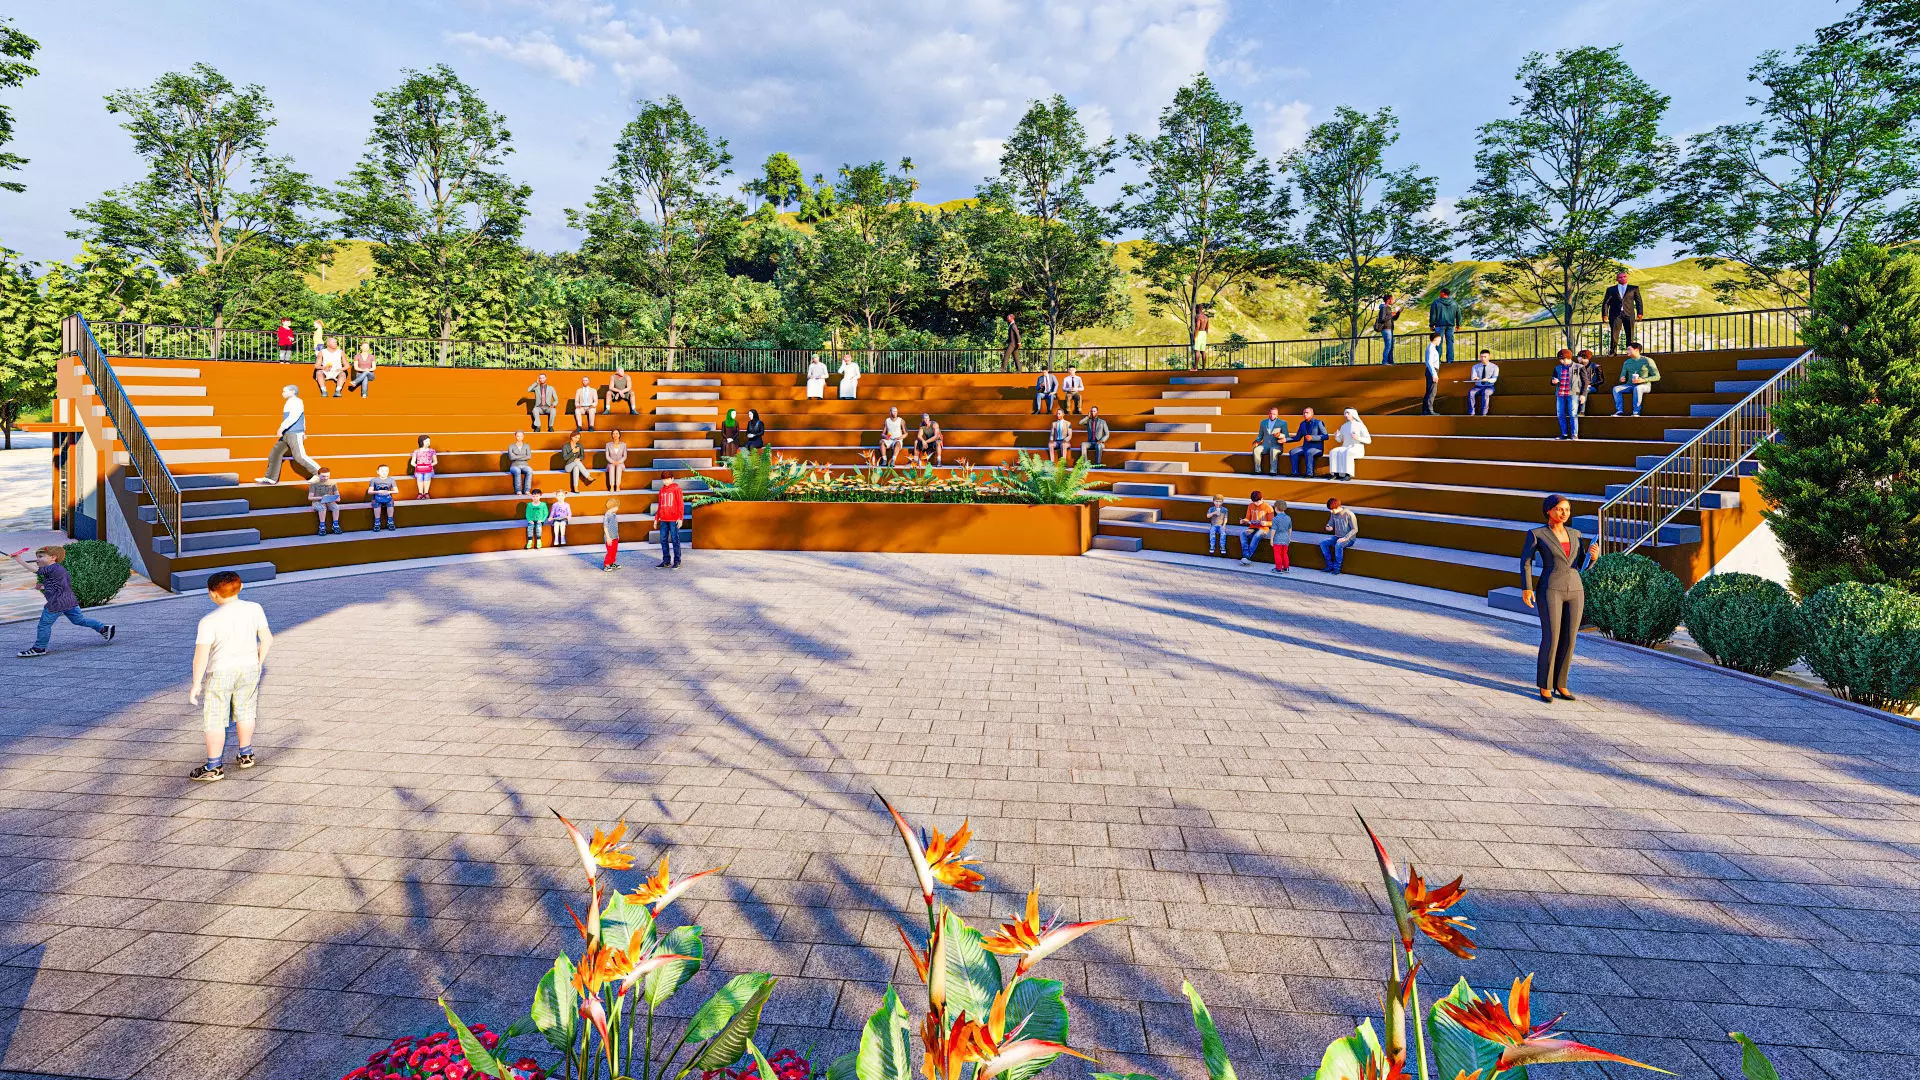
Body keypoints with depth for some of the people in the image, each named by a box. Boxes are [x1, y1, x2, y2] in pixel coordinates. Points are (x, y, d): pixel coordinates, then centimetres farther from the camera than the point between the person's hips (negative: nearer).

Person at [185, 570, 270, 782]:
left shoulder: (209, 621, -19)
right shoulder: (254, 609, -5)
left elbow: (201, 656, -17)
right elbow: (267, 639, 1)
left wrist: (196, 684, -7)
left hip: (220, 673, -5)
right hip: (249, 669, 5)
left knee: (214, 720, 7)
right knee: (245, 713, 20)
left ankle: (214, 767, 12)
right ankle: (245, 755, 34)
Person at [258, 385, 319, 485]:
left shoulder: (297, 402, -11)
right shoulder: (290, 403, 20)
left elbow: (293, 417, -24)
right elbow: (303, 418, 27)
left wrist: (282, 427, -30)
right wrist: (303, 431, 32)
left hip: (295, 434, -10)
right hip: (286, 434, 10)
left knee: (299, 456, -12)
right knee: (275, 453, 5)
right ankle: (271, 478, 5)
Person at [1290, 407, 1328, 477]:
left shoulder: (1318, 423, -5)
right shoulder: (1302, 424, 14)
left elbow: (1325, 436, -10)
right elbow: (1297, 437, 19)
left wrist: (1312, 437, -22)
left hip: (1317, 448, -6)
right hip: (1305, 447, 6)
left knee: (1308, 452, -37)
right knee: (1293, 451, -19)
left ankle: (1309, 473, -33)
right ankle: (1295, 472, -20)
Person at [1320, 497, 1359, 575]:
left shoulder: (1349, 514, -17)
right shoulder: (1333, 514, 1)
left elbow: (1355, 529, -15)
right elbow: (1330, 524, 17)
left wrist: (1345, 538, -25)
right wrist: (1329, 527, -10)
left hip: (1349, 539, -7)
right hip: (1337, 537, 7)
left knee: (1338, 545, -37)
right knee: (1323, 543, -16)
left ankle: (1337, 568, -24)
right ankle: (1330, 565, -12)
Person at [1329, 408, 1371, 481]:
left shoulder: (1361, 426, -1)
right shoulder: (1344, 426, 14)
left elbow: (1368, 440, -3)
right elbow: (1339, 440, 18)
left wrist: (1358, 438, -21)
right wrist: (1336, 436, -6)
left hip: (1357, 449, -5)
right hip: (1345, 448, 5)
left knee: (1347, 453, -40)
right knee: (1334, 452, -28)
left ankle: (1348, 475, -38)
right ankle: (1336, 474, -33)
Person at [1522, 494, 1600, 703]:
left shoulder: (1574, 534, 11)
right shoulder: (1536, 533, -4)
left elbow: (1582, 565, 12)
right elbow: (1526, 561, -2)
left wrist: (1593, 555, -11)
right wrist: (1526, 589, -11)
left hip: (1574, 591, 5)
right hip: (1550, 591, -5)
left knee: (1569, 639, 4)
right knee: (1551, 639, -8)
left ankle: (1560, 685, 17)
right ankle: (1544, 687, 5)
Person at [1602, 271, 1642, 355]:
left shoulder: (1634, 288, 14)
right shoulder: (1611, 290, 14)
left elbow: (1638, 301, 9)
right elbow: (1606, 303, 8)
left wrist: (1640, 313, -4)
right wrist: (1605, 314, -5)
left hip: (1629, 315, 0)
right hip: (1615, 315, 0)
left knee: (1630, 335, -1)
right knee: (1614, 334, -8)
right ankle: (1613, 352, -6)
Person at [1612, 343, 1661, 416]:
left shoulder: (1647, 360, -2)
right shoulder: (1626, 362, 14)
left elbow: (1657, 377, -5)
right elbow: (1623, 376, 16)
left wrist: (1643, 380, -21)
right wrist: (1622, 379, -11)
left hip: (1644, 385, -5)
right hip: (1630, 385, 5)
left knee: (1637, 388, -40)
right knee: (1616, 388, -22)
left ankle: (1636, 412, -34)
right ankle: (1620, 411, -29)